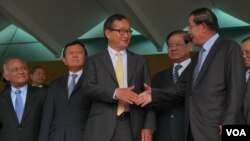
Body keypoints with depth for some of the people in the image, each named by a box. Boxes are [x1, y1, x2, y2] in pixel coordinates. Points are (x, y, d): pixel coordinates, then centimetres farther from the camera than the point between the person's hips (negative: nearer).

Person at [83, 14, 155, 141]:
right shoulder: (95, 61, 11)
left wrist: (149, 126, -2)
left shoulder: (140, 61, 16)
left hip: (133, 126, 1)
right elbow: (89, 88, -4)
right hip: (102, 127, -1)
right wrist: (115, 93, -22)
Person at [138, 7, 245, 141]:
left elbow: (236, 88, -12)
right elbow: (183, 88, 19)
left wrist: (228, 124, -19)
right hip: (194, 130, 8)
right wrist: (154, 94, 9)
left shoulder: (229, 48, -3)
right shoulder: (197, 58, 24)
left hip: (216, 129, -8)